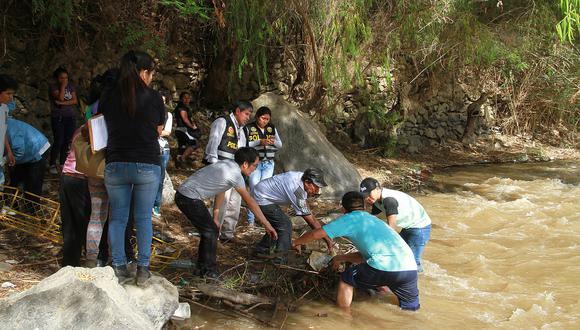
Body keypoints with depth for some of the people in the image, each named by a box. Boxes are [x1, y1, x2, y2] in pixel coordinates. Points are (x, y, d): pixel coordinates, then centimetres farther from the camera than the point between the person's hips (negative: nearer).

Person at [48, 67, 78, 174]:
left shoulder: (71, 86, 10)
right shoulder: (53, 86, -2)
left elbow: (75, 101, -1)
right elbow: (60, 98, -18)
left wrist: (62, 103, -12)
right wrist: (63, 86, -12)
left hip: (70, 117, 4)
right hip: (58, 117, -4)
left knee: (67, 141, 3)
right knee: (58, 141, -9)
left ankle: (63, 163, 12)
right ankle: (52, 165, -1)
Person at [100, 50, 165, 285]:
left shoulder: (108, 97, 1)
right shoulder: (154, 97, -5)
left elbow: (103, 127, 13)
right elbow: (159, 130, 6)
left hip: (115, 165, 2)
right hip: (147, 166, -2)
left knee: (117, 217, 11)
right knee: (144, 218, 8)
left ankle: (119, 268, 14)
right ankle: (143, 269, 10)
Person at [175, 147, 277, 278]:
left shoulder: (228, 164, 9)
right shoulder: (235, 174, -18)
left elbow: (220, 191, 17)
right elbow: (250, 202, -16)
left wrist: (216, 217, 18)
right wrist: (267, 225, -11)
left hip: (183, 194, 9)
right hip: (189, 199, -9)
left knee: (211, 230, 15)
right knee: (211, 232, -4)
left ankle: (202, 268, 25)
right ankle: (209, 272, 5)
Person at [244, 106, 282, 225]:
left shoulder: (272, 128, 8)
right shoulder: (248, 128, -3)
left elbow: (280, 145, 11)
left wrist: (274, 142, -12)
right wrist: (260, 142, -21)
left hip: (268, 163, 3)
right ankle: (250, 219, 1)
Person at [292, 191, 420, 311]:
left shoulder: (349, 219, 12)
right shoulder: (374, 220, 31)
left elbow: (316, 234, 15)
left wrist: (296, 242, 33)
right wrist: (342, 258, 51)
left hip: (383, 269, -6)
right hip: (411, 269, 6)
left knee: (346, 279, 22)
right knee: (412, 307, 33)